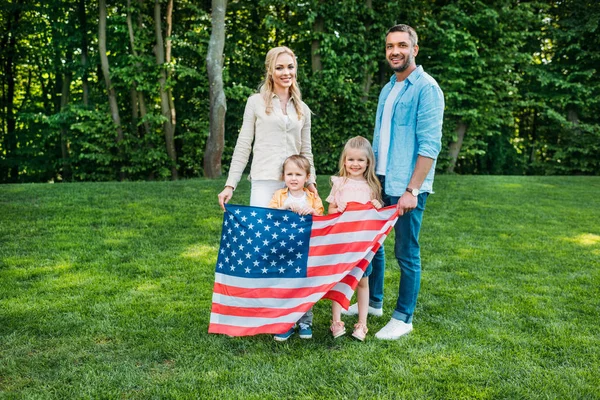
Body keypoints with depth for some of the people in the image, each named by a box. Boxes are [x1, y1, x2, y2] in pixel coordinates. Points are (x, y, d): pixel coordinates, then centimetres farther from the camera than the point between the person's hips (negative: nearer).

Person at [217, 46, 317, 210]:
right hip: (264, 182, -3)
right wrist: (230, 185, -4)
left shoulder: (303, 109, 14)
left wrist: (311, 182, 3)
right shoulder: (256, 102, 5)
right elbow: (243, 146, 3)